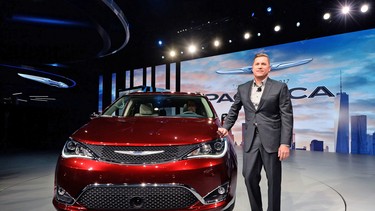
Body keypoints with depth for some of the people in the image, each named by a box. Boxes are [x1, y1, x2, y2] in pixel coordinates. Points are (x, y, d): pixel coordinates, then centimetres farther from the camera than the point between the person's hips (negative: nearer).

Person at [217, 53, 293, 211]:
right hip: (251, 139, 3)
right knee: (250, 177, 4)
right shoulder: (242, 89, 11)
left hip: (271, 139, -3)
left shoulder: (280, 87, 0)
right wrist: (225, 127, 8)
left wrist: (285, 143, -12)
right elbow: (234, 110, 22)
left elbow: (287, 116, -5)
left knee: (273, 179, 6)